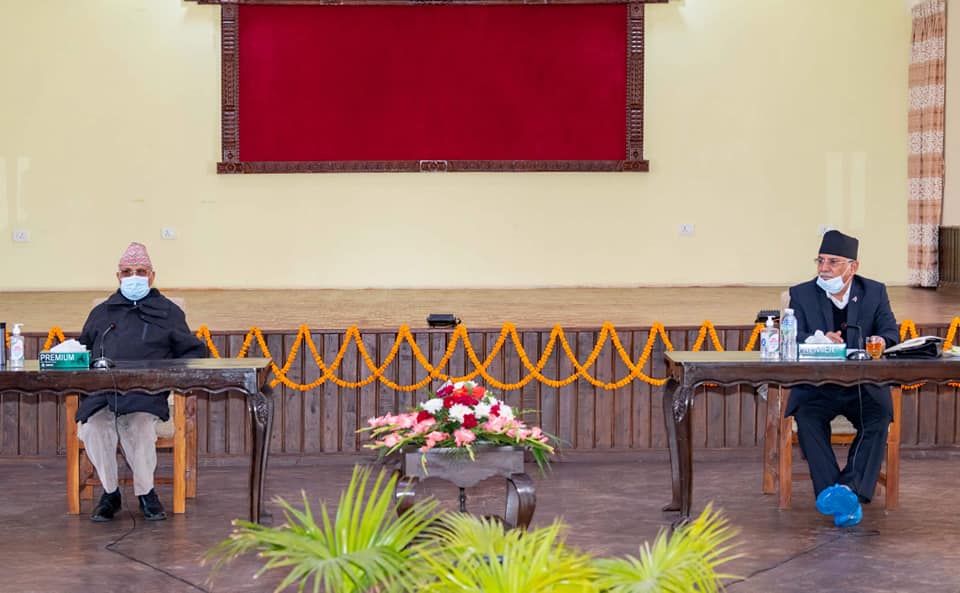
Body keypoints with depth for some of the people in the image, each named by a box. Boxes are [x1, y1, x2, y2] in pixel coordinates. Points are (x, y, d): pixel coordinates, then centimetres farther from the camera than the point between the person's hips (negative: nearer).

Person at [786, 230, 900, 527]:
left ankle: (850, 489, -35)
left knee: (879, 417, -30)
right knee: (807, 416, -31)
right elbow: (792, 338, -6)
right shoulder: (801, 294, 7)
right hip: (816, 387, 0)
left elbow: (890, 332, 1)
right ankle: (831, 492, -36)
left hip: (864, 386, 0)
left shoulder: (875, 292, 10)